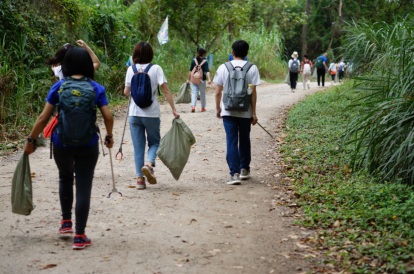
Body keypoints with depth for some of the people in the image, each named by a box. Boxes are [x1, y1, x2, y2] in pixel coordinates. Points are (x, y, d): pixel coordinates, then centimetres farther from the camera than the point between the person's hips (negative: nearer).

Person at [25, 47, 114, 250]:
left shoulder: (59, 87, -2)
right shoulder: (96, 88, -2)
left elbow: (43, 118, -4)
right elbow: (108, 117, -6)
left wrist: (31, 140, 6)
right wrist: (109, 137, 11)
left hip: (62, 144, 1)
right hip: (88, 146, -1)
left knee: (65, 178, 28)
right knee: (84, 187, 4)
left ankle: (66, 222, 30)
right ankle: (80, 236, 5)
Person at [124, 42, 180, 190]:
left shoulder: (131, 69, 0)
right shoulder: (156, 68, -5)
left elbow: (126, 92, 3)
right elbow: (165, 90, -10)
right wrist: (174, 109, -7)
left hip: (135, 113, 2)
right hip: (151, 113, -2)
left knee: (138, 146, 9)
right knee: (154, 142, 15)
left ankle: (140, 179, 6)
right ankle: (149, 164, -14)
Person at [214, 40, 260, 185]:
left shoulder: (223, 68, 0)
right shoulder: (252, 68, -2)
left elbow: (218, 92, 2)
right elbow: (253, 92, -4)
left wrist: (218, 108, 16)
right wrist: (253, 112, 1)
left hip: (228, 111, -1)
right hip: (245, 112, 1)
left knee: (231, 141, -2)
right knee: (244, 140, 17)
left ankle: (235, 173, -10)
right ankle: (244, 169, 30)